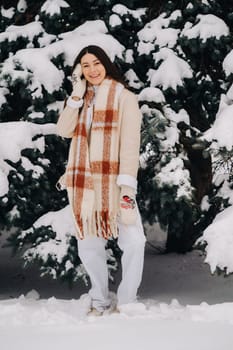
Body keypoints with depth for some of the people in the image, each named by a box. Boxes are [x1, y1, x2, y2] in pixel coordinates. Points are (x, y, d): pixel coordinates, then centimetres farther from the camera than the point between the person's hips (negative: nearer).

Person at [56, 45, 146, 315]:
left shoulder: (124, 97, 0)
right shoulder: (81, 100, 17)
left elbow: (130, 141, -9)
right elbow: (64, 130, 2)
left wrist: (127, 184, -19)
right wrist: (77, 94, -3)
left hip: (113, 181, -5)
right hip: (83, 182, 5)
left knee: (133, 242, -18)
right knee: (88, 244, 7)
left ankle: (126, 302, -7)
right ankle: (100, 301, 22)